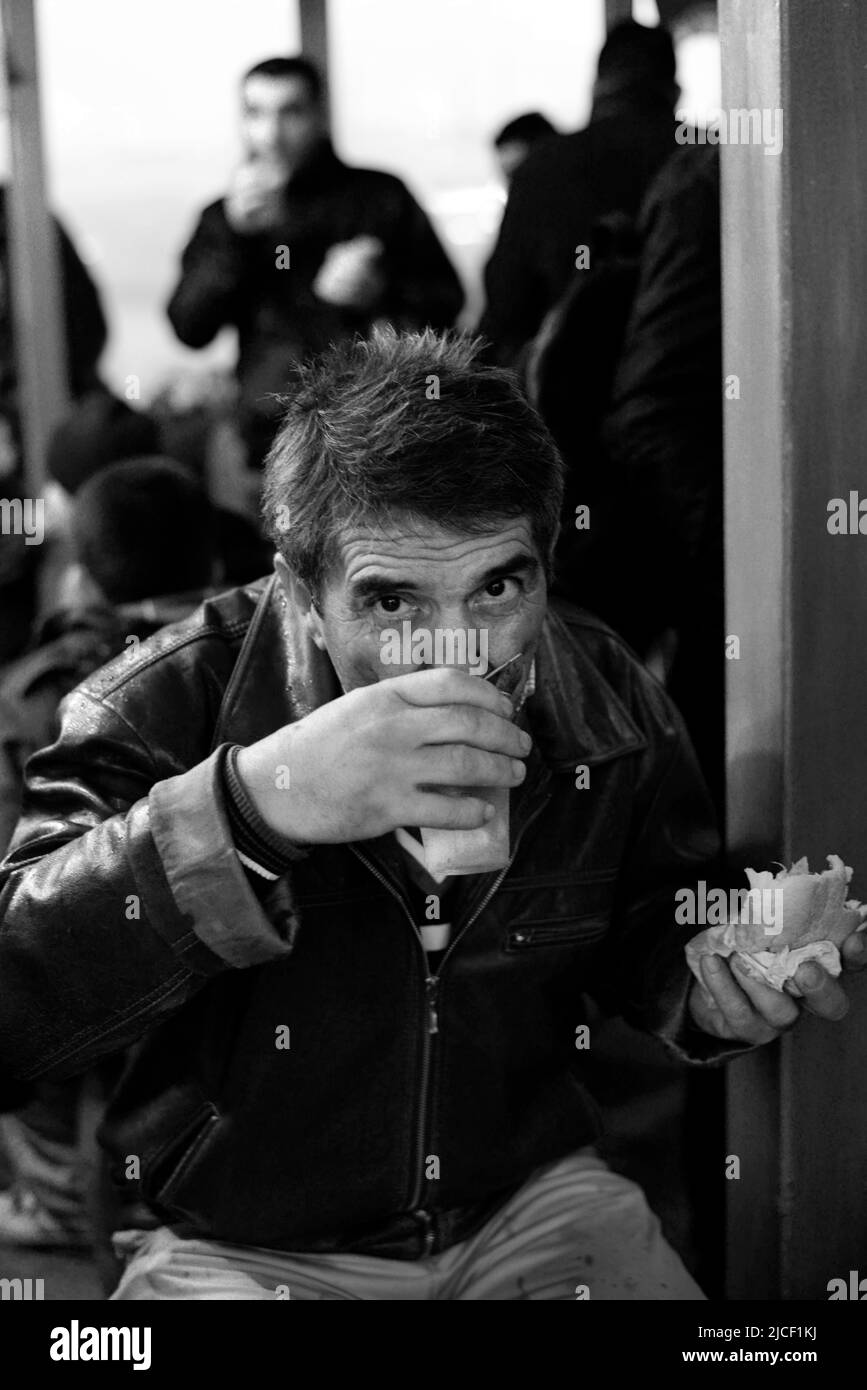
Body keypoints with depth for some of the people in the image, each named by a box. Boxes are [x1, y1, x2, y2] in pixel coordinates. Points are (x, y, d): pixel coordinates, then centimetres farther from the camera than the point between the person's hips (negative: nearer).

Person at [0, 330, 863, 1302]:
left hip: (534, 1203, 4)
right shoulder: (173, 704, -19)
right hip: (246, 1247, -4)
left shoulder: (610, 706, -7)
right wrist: (250, 806, -44)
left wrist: (703, 992, -12)